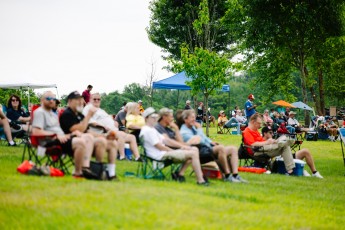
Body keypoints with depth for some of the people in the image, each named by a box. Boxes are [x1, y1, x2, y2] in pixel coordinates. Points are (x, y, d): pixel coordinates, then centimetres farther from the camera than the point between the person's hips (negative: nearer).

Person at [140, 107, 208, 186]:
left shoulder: (152, 129, 22)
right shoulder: (148, 130, -11)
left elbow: (165, 140, 18)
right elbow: (159, 146, -17)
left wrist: (181, 146, 9)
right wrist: (174, 151, -8)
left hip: (164, 153, 11)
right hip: (161, 155, -11)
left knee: (194, 150, 7)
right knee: (193, 153, -17)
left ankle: (180, 174, 1)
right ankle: (200, 180, -19)